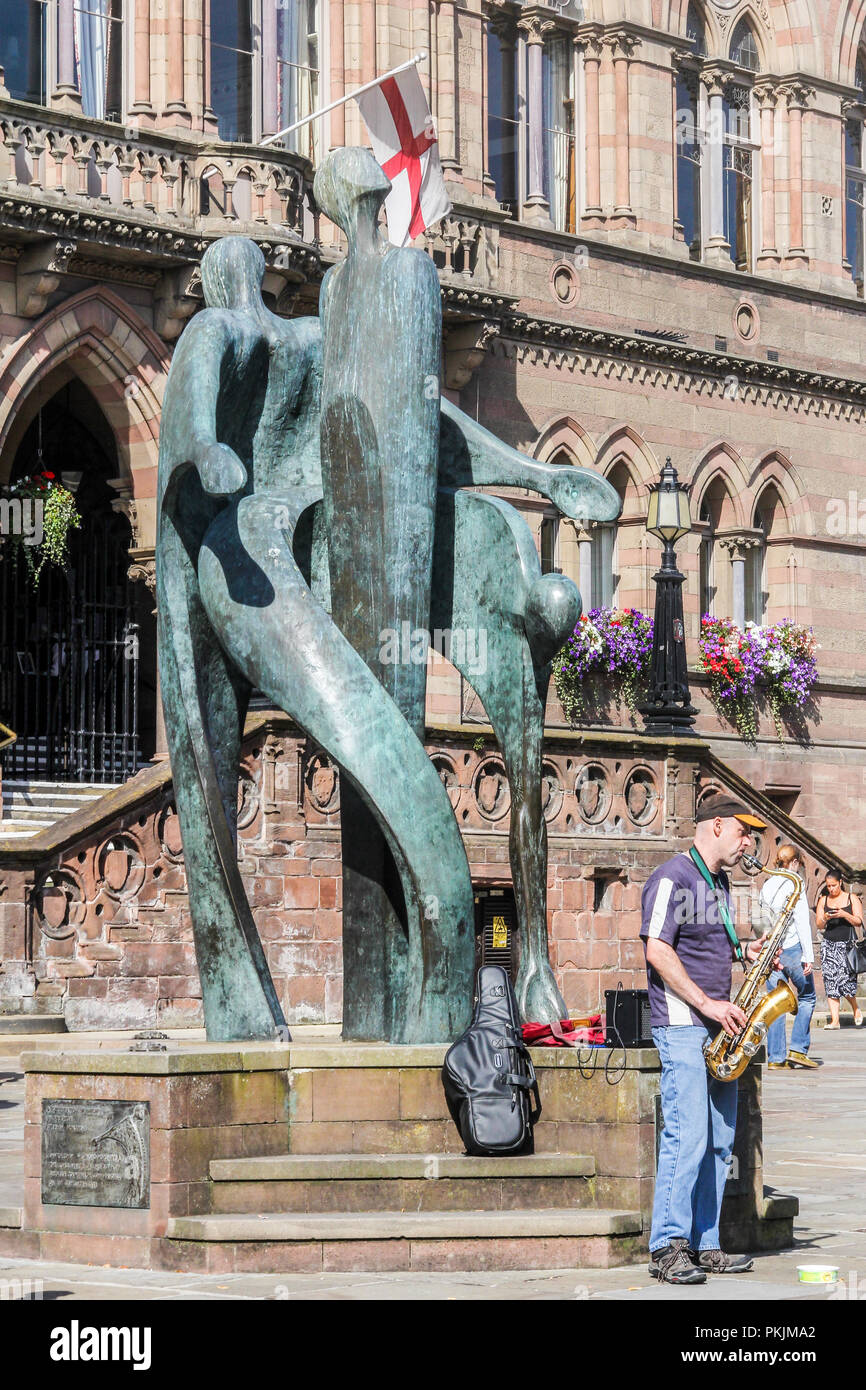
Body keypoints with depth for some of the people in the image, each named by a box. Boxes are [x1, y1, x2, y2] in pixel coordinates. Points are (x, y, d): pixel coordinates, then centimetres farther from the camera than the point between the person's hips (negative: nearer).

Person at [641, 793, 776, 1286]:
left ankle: (705, 1244, 12)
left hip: (719, 1023, 9)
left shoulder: (720, 884, 19)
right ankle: (668, 1249, -11)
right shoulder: (672, 878, -9)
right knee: (687, 1138, -14)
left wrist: (744, 950, 8)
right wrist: (708, 1004, -20)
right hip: (682, 1025, -9)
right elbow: (658, 951, -17)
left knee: (719, 1141, 8)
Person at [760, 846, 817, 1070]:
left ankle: (775, 1057, 3)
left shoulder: (766, 886, 9)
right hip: (793, 948, -5)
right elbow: (802, 921, -12)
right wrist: (808, 956, -13)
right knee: (806, 997, 10)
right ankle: (798, 1048, 1)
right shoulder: (795, 884, -8)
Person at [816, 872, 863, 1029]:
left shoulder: (851, 898, 6)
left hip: (847, 944, -3)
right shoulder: (823, 900, 12)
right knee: (830, 981, -6)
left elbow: (858, 921, 1)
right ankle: (834, 1020, -5)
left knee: (846, 980, -12)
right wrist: (825, 918, -11)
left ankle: (856, 1009, 17)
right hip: (829, 944, 3)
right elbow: (818, 925, 10)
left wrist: (845, 914, -15)